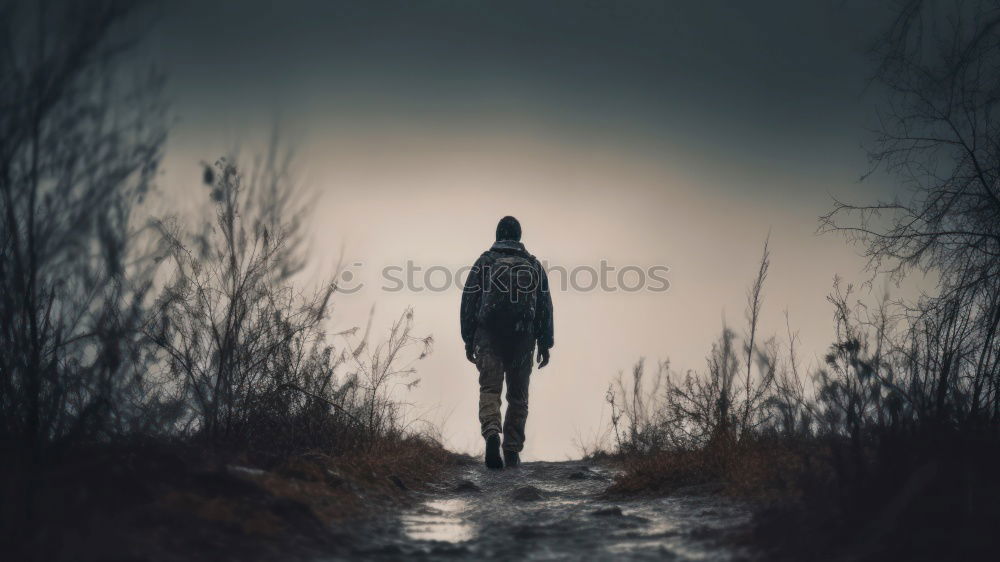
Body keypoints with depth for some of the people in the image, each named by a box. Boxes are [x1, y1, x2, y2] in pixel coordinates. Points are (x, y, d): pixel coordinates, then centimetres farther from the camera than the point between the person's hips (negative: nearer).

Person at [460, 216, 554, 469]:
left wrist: (468, 340, 5)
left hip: (489, 337, -1)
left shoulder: (484, 262, 5)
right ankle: (512, 452, 9)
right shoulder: (534, 265, 10)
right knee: (518, 396, 9)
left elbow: (468, 302, 1)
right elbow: (545, 307, 7)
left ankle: (491, 433, -32)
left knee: (489, 389, -5)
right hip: (523, 340, 1)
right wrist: (545, 344, 10)